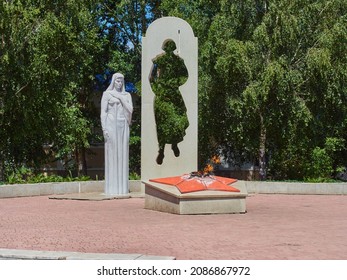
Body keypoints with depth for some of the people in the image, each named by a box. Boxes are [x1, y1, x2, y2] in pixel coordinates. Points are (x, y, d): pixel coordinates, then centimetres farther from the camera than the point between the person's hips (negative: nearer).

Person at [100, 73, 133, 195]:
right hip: (111, 125, -4)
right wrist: (104, 129, -13)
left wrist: (121, 97, -6)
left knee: (123, 155, 3)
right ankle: (111, 188, -2)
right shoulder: (107, 94, 2)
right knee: (111, 154, -5)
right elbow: (103, 112, -4)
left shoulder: (127, 95, 14)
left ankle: (122, 187, 7)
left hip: (123, 126, 4)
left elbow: (130, 110, -1)